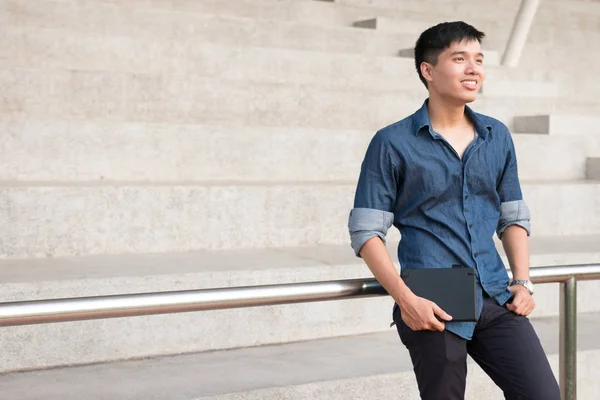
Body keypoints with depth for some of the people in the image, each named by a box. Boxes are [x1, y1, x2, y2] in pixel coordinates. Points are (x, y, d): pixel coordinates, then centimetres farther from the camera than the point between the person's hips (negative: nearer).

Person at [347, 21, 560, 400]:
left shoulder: (498, 137, 10)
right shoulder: (392, 143, -4)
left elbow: (514, 217, 17)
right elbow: (366, 231, -6)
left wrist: (523, 281, 3)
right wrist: (406, 299, -15)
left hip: (496, 300, 4)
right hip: (434, 308, -4)